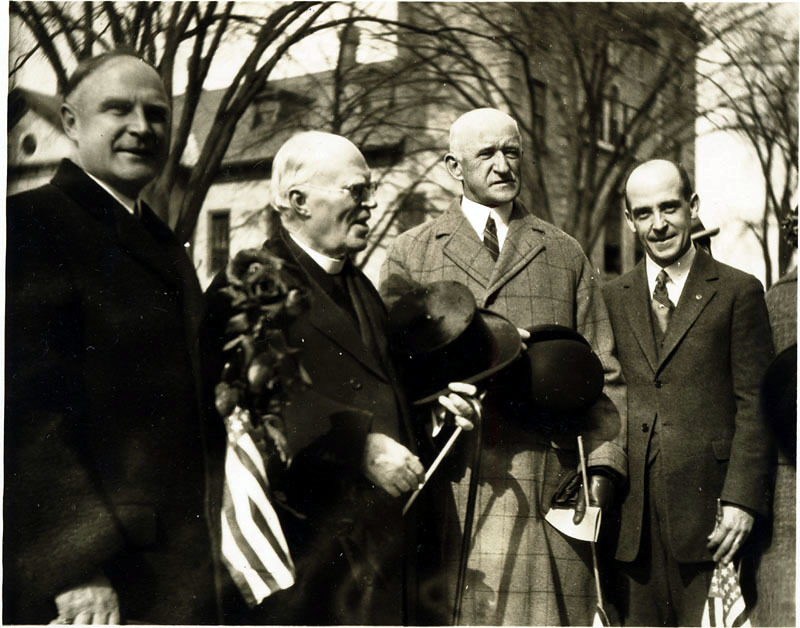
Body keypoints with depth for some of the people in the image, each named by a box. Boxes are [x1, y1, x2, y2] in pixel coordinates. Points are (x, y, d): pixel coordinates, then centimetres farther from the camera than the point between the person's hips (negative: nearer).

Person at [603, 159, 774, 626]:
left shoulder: (738, 291, 3)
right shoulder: (611, 299, 12)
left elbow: (755, 406, -2)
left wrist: (742, 499, -10)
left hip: (708, 507, -3)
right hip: (633, 513, 3)